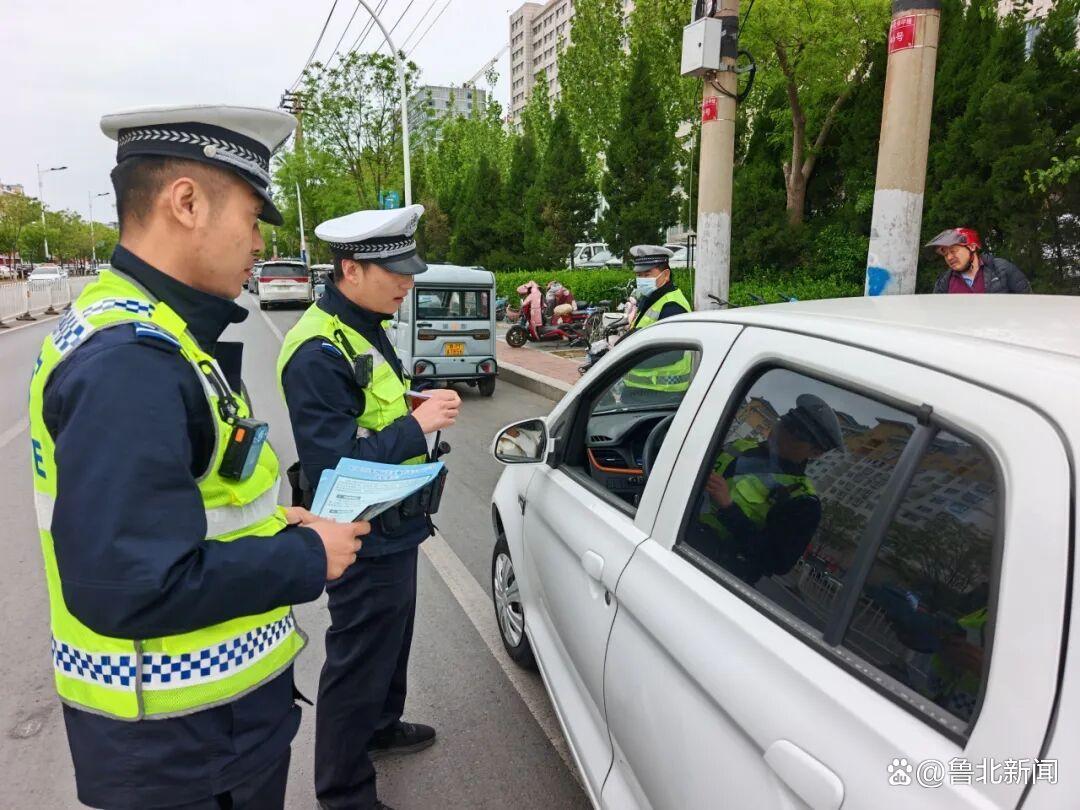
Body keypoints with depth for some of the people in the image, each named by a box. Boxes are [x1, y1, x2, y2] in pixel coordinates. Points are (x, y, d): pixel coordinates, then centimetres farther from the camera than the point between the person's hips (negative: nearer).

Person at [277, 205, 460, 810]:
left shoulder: (366, 329, 7)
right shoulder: (318, 353, -25)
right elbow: (333, 463, -28)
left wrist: (422, 412, -1)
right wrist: (417, 426, -26)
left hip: (394, 527, 10)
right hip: (365, 542, -10)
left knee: (392, 639, 27)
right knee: (359, 660, 8)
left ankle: (382, 727, 51)